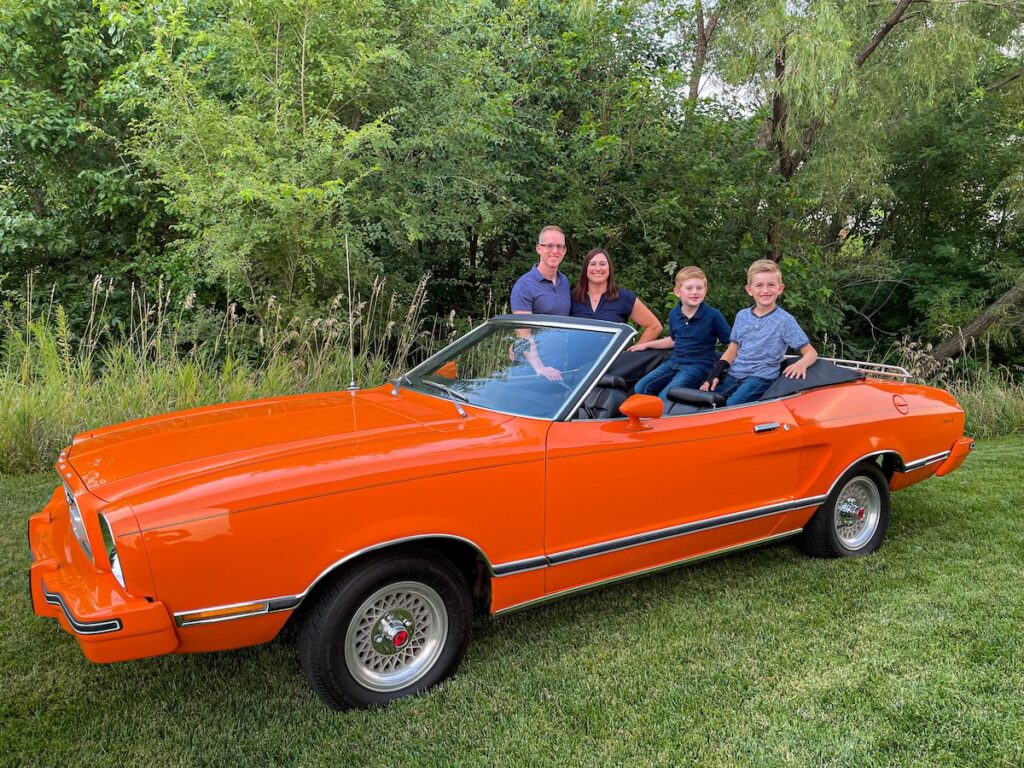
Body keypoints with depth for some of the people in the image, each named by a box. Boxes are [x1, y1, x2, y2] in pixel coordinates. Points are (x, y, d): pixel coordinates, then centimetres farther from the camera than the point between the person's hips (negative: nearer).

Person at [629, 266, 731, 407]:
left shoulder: (713, 315, -9)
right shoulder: (674, 315, 7)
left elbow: (730, 343, -3)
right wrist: (646, 345, 27)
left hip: (699, 365, -6)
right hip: (674, 362, 6)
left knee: (665, 396, -25)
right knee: (641, 387, -7)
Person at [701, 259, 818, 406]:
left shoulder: (785, 320, -2)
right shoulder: (742, 316, 12)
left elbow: (811, 352, -1)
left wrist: (801, 364, -25)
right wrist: (713, 375, 4)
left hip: (761, 378, -5)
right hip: (733, 375, 5)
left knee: (730, 408, -30)